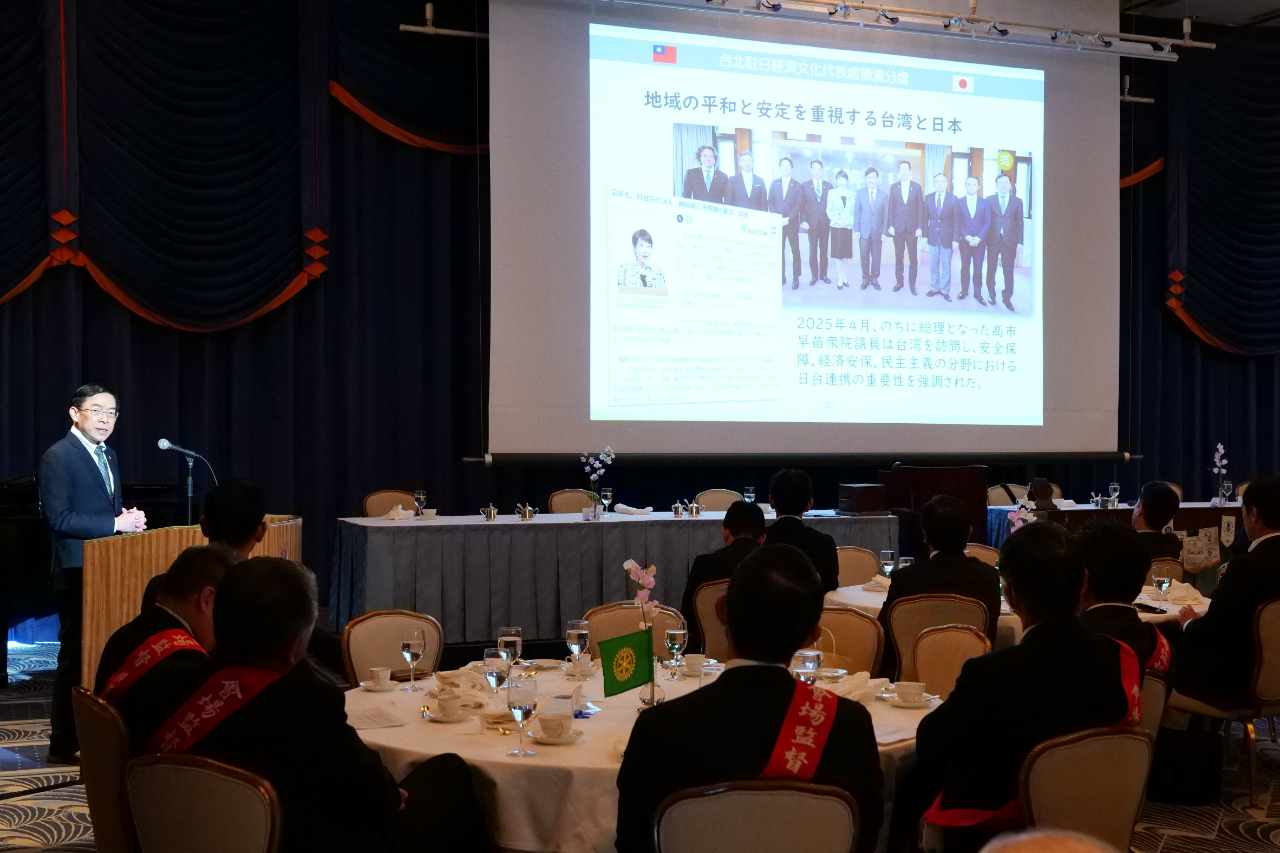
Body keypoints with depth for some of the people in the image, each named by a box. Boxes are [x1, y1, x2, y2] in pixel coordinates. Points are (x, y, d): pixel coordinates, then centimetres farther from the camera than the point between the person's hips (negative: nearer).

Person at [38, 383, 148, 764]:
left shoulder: (108, 455, 15)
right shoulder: (58, 457, -11)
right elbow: (58, 519, -18)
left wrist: (130, 517, 0)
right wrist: (115, 523, -21)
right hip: (79, 573, -8)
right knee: (76, 656, -2)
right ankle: (64, 745, 7)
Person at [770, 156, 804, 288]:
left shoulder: (797, 186, 4)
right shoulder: (774, 184, 10)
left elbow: (798, 205, -3)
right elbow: (771, 203, 6)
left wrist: (788, 218, -14)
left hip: (792, 223, -1)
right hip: (778, 223, 2)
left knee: (795, 250, 1)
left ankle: (796, 278, 4)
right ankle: (781, 276, 7)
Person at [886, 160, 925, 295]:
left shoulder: (917, 187, 3)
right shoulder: (893, 187, 6)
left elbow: (920, 208, 2)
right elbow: (891, 208, 5)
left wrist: (920, 227, -4)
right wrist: (890, 226, -2)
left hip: (912, 227, -1)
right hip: (898, 227, 1)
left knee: (913, 257, 1)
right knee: (898, 256, 5)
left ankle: (912, 283, 8)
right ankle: (899, 282, 14)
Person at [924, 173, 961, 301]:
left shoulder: (954, 199, -5)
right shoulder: (928, 199, 2)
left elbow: (957, 221, -4)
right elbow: (926, 218, 5)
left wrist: (956, 239, -8)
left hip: (947, 237, -2)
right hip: (933, 236, 2)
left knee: (946, 266, 5)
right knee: (933, 265, 10)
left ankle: (945, 290, 15)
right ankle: (934, 288, 23)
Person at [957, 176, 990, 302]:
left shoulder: (984, 202, 4)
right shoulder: (959, 202, 2)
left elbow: (987, 222, 1)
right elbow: (958, 222, -1)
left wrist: (979, 238, -11)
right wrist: (966, 237, -12)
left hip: (980, 241, 0)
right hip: (965, 240, 0)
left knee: (978, 268, 2)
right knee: (965, 267, 8)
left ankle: (977, 293, 12)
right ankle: (964, 290, 20)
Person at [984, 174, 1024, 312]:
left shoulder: (1017, 201, 6)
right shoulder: (989, 200, 5)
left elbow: (1019, 223, 5)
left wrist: (1020, 242, 0)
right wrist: (984, 238, -5)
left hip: (1009, 241, 0)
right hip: (993, 240, 0)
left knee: (1009, 271, 2)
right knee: (991, 269, 10)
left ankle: (1007, 298, 12)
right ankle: (991, 294, 25)